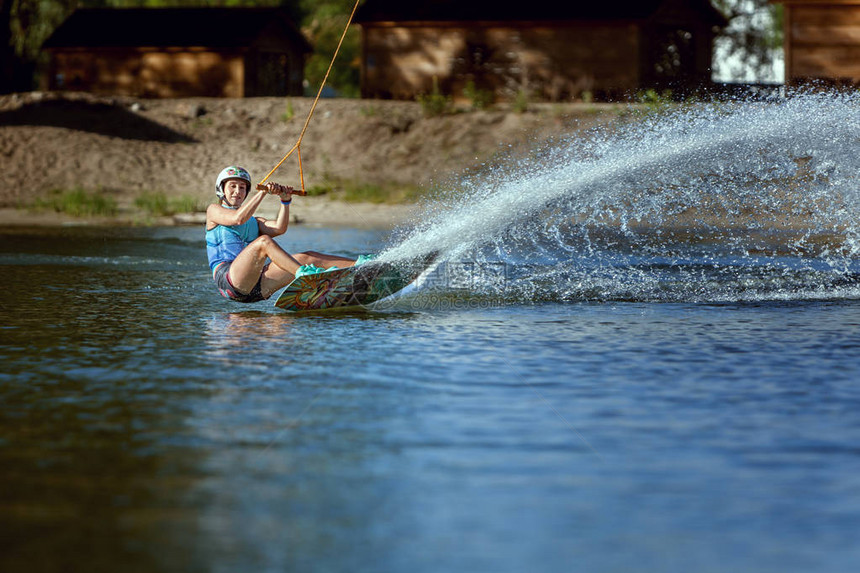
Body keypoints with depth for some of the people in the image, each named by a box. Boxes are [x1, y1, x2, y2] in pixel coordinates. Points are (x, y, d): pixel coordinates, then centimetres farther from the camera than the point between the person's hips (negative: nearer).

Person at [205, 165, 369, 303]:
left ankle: (359, 264, -16)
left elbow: (278, 229, 7)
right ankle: (302, 273, -50)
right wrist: (263, 192, -12)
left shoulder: (253, 222, 29)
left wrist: (285, 201, -4)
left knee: (306, 258, -6)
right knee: (263, 242, -30)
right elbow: (238, 218, -10)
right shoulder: (214, 210, 13)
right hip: (228, 279, -6)